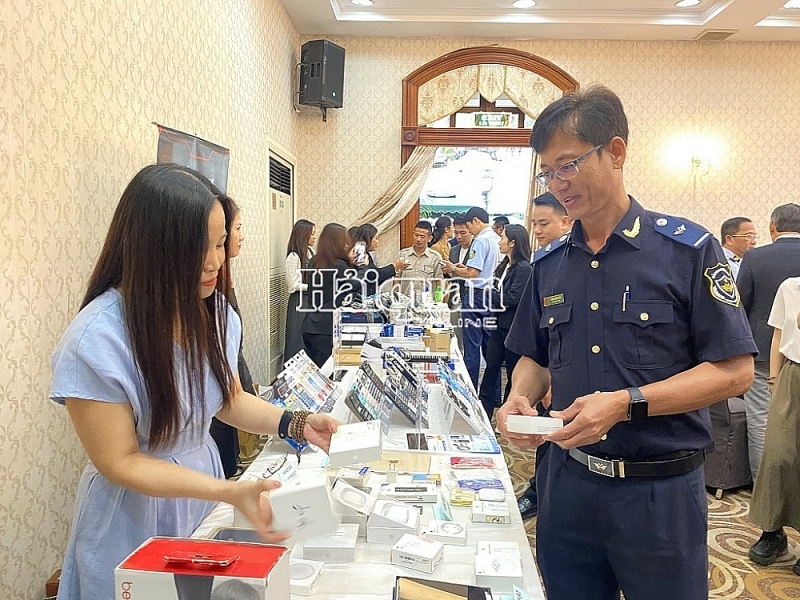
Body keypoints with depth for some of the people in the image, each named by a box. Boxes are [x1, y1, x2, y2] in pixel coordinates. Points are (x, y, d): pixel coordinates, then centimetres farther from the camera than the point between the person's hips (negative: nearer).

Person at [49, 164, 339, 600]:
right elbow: (121, 463, -21)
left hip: (204, 495, 5)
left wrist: (297, 425, -12)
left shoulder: (212, 311, -10)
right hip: (137, 521, -5)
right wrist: (231, 493, -29)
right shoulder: (96, 339, -27)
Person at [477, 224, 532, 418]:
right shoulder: (504, 266, 11)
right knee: (490, 368, 9)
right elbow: (497, 291, 10)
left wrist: (490, 293, -8)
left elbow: (511, 298, -19)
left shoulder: (523, 268, -15)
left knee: (513, 373, 6)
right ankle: (483, 413, 16)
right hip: (500, 324, 8)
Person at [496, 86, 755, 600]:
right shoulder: (550, 265, 4)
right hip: (567, 479, 4)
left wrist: (625, 403, -23)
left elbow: (735, 371, -11)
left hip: (661, 490, -3)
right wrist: (519, 399, -9)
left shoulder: (689, 250, -10)